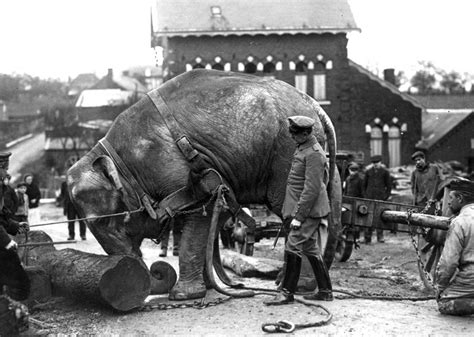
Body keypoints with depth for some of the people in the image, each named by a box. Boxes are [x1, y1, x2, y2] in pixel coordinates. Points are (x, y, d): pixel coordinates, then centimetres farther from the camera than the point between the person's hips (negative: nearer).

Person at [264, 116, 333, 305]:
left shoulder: (313, 154, -18)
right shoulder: (302, 149, 13)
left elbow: (312, 189, -22)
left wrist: (298, 216, -22)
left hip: (308, 211, -10)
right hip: (309, 211, 10)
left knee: (293, 247, -9)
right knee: (310, 249, 14)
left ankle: (287, 293, -1)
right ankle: (325, 291, 23)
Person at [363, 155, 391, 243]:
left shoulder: (385, 171, 4)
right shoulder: (368, 171, 8)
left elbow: (389, 185, 9)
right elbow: (364, 184, 15)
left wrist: (386, 196, 1)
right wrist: (365, 195, 8)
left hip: (380, 197, -1)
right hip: (369, 197, 1)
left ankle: (380, 236, 9)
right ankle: (367, 238, 1)